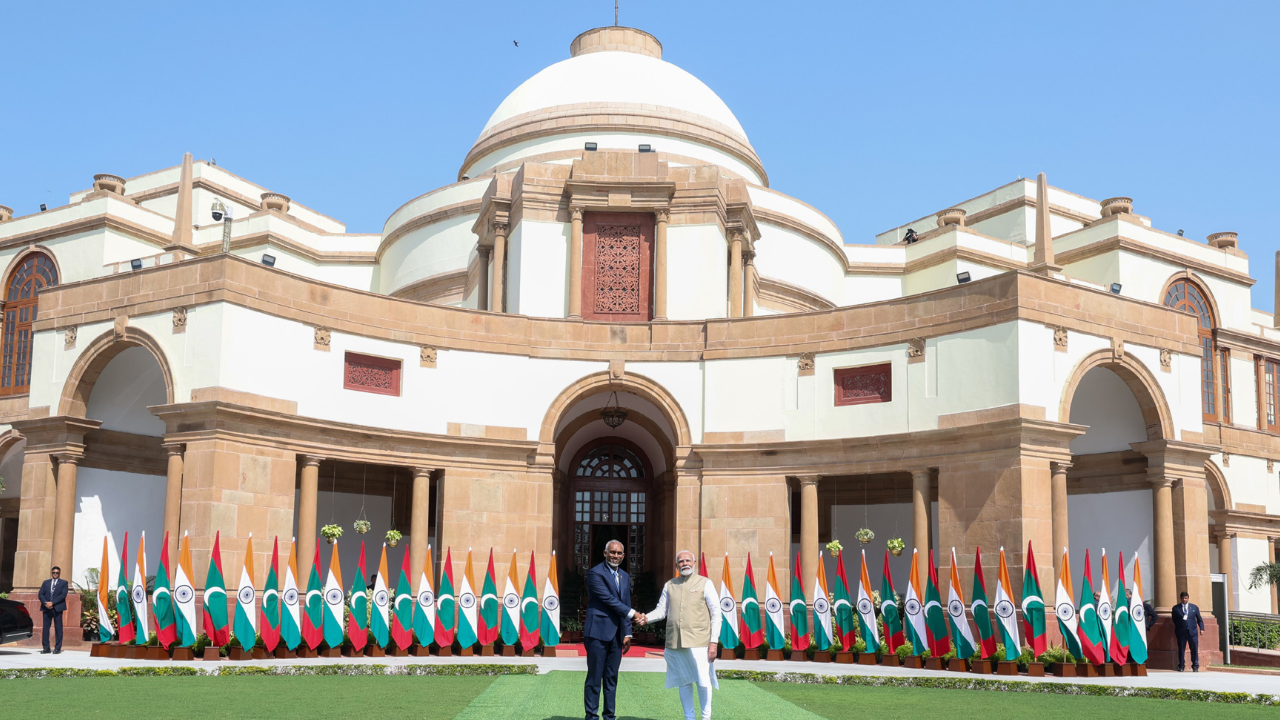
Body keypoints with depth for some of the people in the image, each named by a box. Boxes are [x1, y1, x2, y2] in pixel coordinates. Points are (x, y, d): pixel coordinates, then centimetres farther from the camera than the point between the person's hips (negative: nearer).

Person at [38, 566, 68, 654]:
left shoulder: (63, 583, 8)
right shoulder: (46, 583, 17)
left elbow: (63, 595, -5)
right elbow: (40, 594, 8)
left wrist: (52, 603, -14)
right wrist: (45, 603, -10)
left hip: (57, 608, -3)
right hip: (47, 608, 3)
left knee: (58, 628, -2)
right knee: (45, 628, 0)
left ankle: (57, 648, 0)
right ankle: (46, 648, 5)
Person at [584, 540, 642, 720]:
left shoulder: (625, 577, 15)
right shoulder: (595, 573, -8)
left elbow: (625, 606, 16)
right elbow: (609, 599, -15)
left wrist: (627, 634, 9)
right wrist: (633, 613, -18)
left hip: (616, 635, 7)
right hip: (598, 632, -7)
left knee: (612, 678, 10)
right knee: (595, 677, -3)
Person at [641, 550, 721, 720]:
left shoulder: (705, 583, 2)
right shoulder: (669, 585, 12)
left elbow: (716, 613, 0)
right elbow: (661, 610, 12)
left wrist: (713, 642, -6)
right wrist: (647, 617, -10)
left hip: (699, 642, -3)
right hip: (675, 642, 3)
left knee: (703, 681, -7)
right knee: (684, 682, 8)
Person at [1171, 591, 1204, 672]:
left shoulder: (1194, 607, 11)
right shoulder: (1176, 608, 8)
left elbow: (1199, 619, 12)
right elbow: (1174, 620, 11)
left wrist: (1201, 628, 3)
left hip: (1192, 631, 1)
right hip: (1181, 632, -1)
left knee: (1194, 649, -1)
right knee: (1181, 649, 2)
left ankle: (1195, 667, 8)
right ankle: (1181, 666, 10)